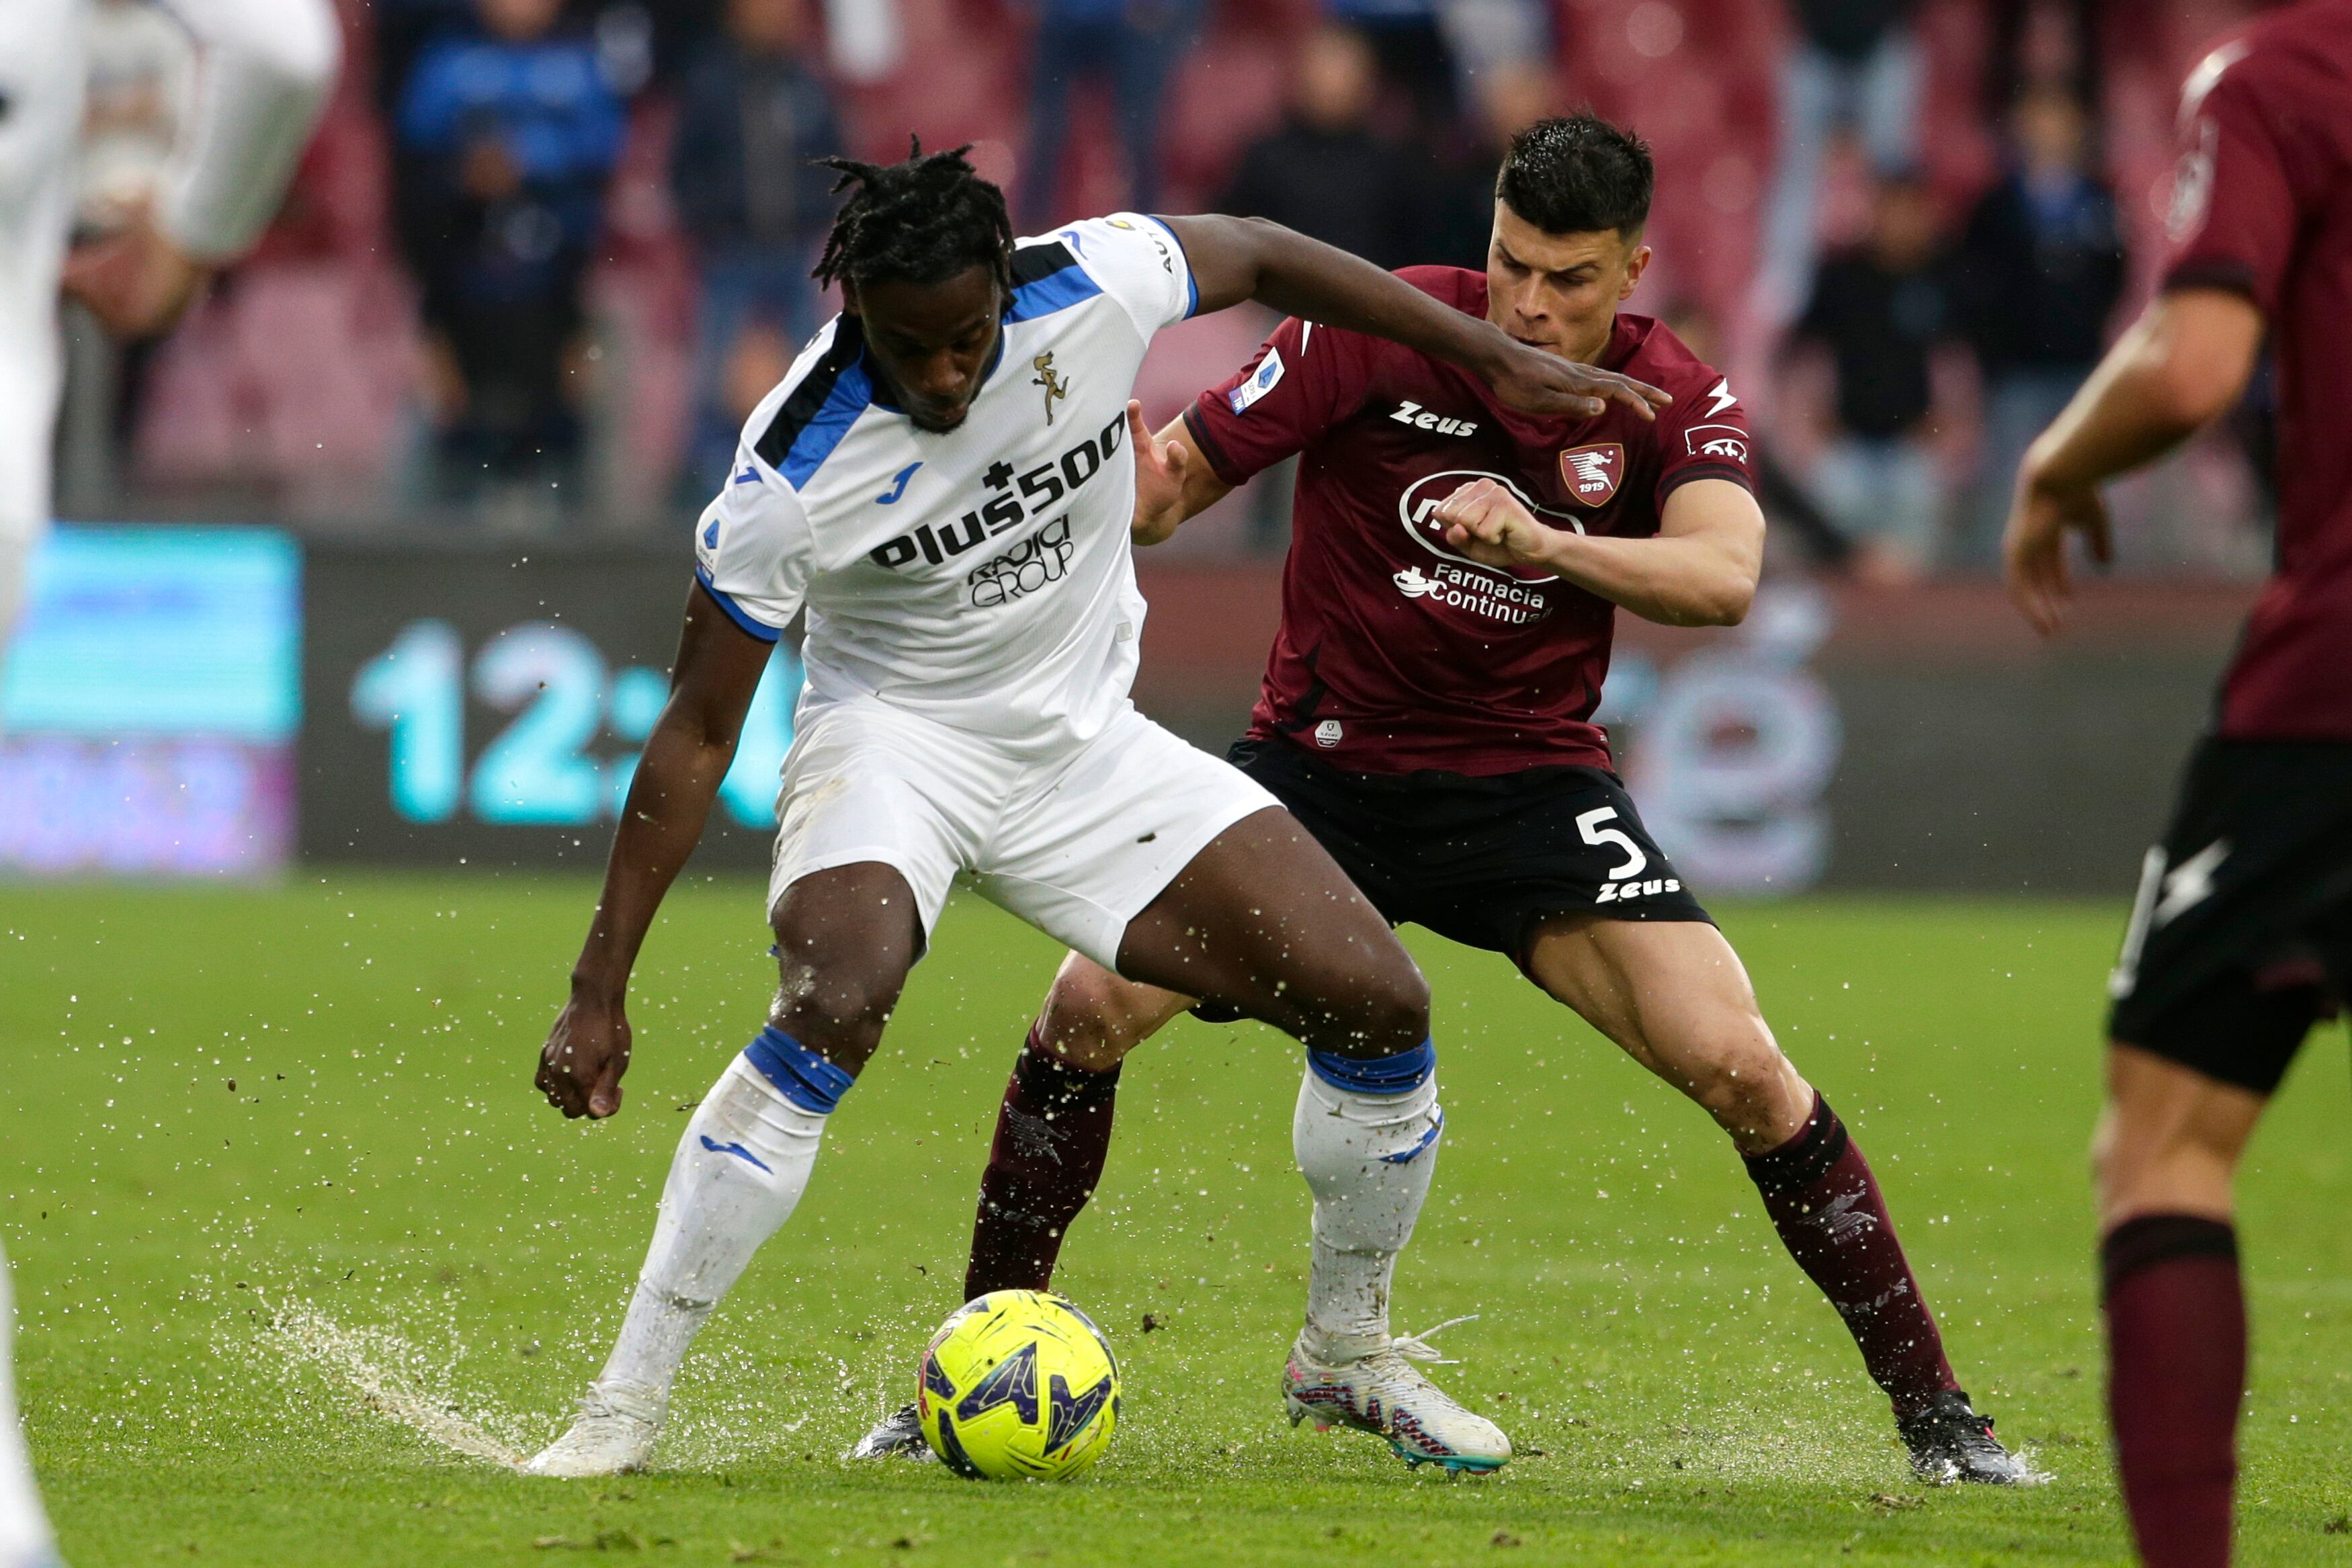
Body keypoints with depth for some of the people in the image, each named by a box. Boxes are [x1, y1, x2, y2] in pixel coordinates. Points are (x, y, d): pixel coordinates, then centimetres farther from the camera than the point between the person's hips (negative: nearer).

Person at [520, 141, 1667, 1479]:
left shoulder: (1092, 290, -20)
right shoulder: (793, 478, -26)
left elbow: (1262, 257, 3)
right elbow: (697, 733, -17)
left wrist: (1500, 361, 7)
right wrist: (600, 993, -18)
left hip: (1086, 746, 4)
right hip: (895, 742, -4)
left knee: (1383, 1007, -6)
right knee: (833, 1007, -35)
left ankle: (1347, 1347, 20)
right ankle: (622, 1412, -27)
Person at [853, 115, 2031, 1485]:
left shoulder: (1682, 404, -8)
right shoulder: (1381, 333, -12)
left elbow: (1723, 577, -26)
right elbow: (1174, 479, -8)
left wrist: (1543, 542, -41)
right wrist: (1129, 495, -33)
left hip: (1529, 780, 0)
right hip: (1322, 755, 0)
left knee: (1737, 1066, -17)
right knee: (1091, 1007, -18)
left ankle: (1932, 1410, -2)